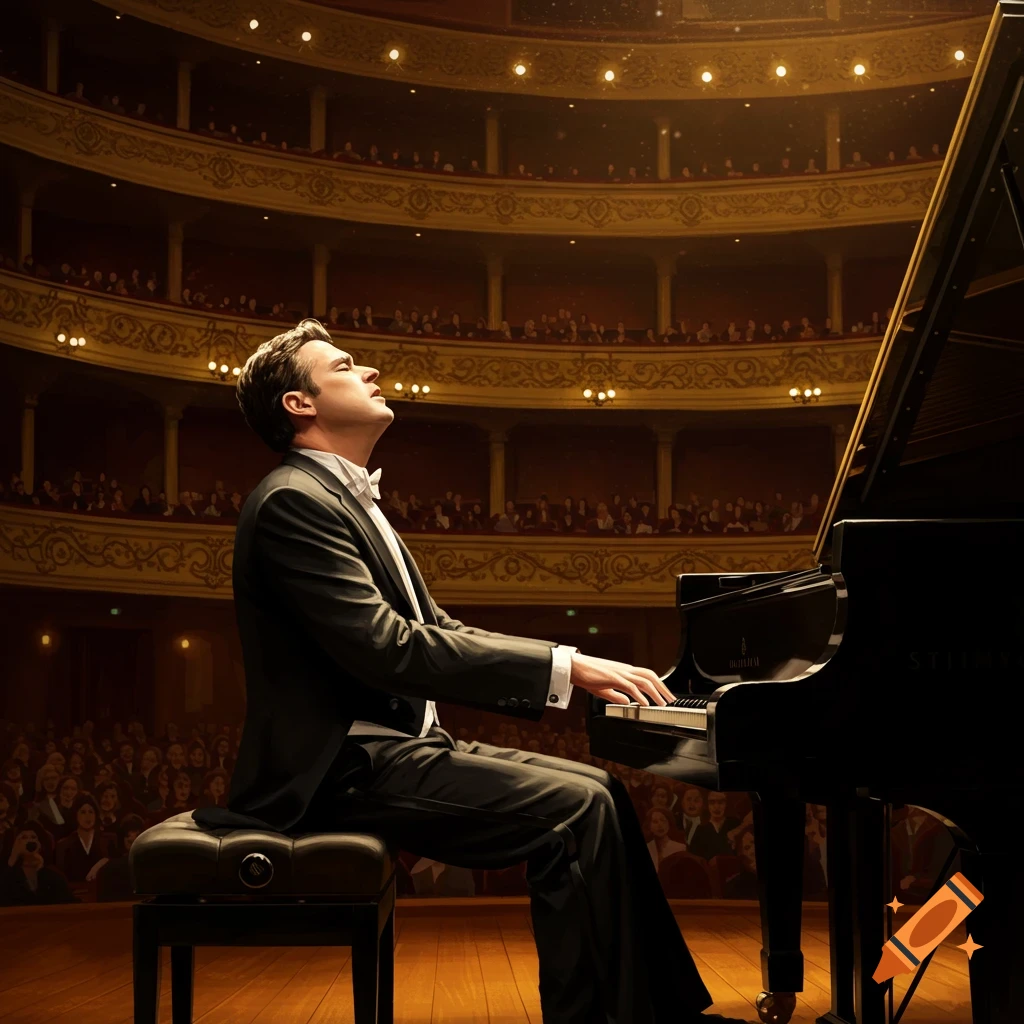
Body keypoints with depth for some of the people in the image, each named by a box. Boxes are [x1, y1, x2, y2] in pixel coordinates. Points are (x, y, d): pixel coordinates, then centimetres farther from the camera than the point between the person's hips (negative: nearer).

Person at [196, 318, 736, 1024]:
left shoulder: (349, 502, 19)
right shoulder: (294, 501, -14)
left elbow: (440, 632, 17)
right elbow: (390, 650, -24)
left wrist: (580, 674, 4)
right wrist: (564, 667, -22)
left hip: (389, 743, 10)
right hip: (338, 769, -10)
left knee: (598, 792, 6)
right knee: (575, 812, -20)